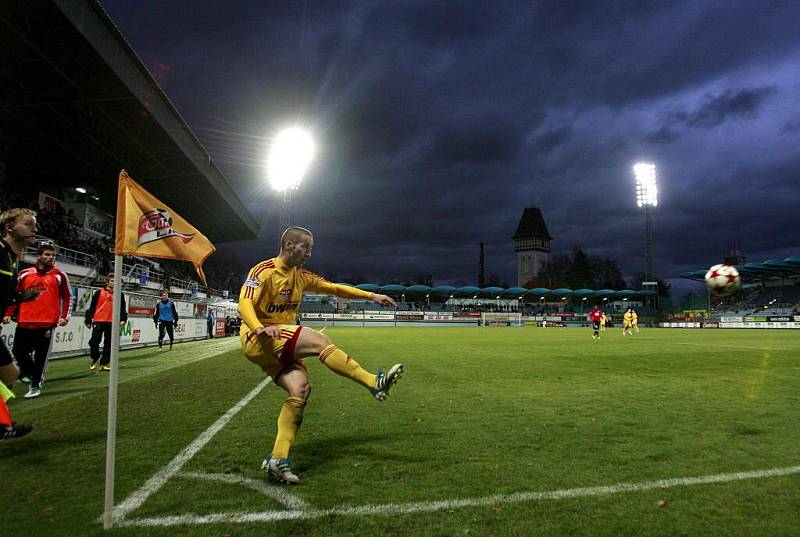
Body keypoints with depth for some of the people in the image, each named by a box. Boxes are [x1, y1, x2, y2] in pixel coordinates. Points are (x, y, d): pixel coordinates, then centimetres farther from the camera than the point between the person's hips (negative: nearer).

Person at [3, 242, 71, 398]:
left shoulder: (59, 275, 3)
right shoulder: (25, 274, 9)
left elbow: (67, 297, 6)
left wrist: (64, 316, -2)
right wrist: (9, 314, 8)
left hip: (47, 323, -3)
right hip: (24, 322, 3)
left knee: (40, 356, 0)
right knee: (18, 352, 7)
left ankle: (36, 385, 13)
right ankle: (33, 373, 33)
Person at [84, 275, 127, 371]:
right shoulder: (99, 293, 3)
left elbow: (122, 308, 12)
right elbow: (92, 307, 3)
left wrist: (123, 319, 1)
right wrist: (88, 319, 1)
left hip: (112, 323, 2)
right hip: (99, 321, -2)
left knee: (108, 344, 4)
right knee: (94, 341, -3)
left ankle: (104, 363, 12)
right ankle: (95, 360, 20)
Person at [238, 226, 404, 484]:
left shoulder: (301, 276, 12)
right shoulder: (263, 271, -10)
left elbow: (334, 288, 14)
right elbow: (244, 304, -21)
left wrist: (372, 296, 8)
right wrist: (260, 328, -41)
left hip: (280, 346, 8)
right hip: (257, 340, -7)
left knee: (300, 389, -14)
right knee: (320, 340, -23)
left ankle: (278, 459, -10)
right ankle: (374, 383, -21)